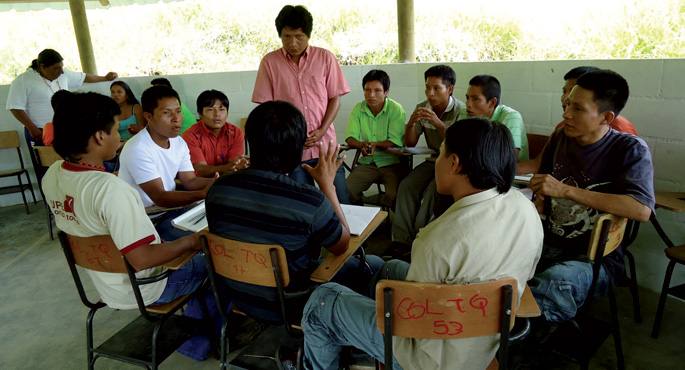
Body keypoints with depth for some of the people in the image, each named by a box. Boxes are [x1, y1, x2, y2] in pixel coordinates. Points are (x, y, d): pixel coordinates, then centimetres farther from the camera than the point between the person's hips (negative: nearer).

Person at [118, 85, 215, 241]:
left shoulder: (179, 142, 3)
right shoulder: (137, 149, -24)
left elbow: (190, 181, 2)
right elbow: (160, 198, -28)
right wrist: (203, 193, -40)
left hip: (170, 206, 8)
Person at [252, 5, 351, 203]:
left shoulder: (325, 58, 2)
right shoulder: (269, 62, 1)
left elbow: (335, 98, 4)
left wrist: (322, 131, -8)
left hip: (326, 144, 1)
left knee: (340, 202, 5)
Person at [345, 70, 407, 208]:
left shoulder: (396, 109, -7)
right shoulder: (358, 109, 4)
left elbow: (395, 142, -12)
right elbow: (350, 138, -2)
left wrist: (372, 144, -23)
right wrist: (363, 145, -23)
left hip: (392, 162, -3)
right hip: (367, 162, 4)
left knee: (393, 196, -27)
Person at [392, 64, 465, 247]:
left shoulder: (460, 111, -12)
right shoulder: (422, 108, 3)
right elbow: (409, 144, 3)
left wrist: (439, 124, -30)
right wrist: (411, 123, -17)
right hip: (432, 160, 5)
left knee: (433, 189, -31)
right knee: (406, 186, -21)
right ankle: (402, 240, -19)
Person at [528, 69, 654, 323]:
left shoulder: (630, 150, -6)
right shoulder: (560, 138, 8)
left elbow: (642, 210, -23)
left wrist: (566, 190, -24)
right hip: (549, 245, 5)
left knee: (556, 284, -38)